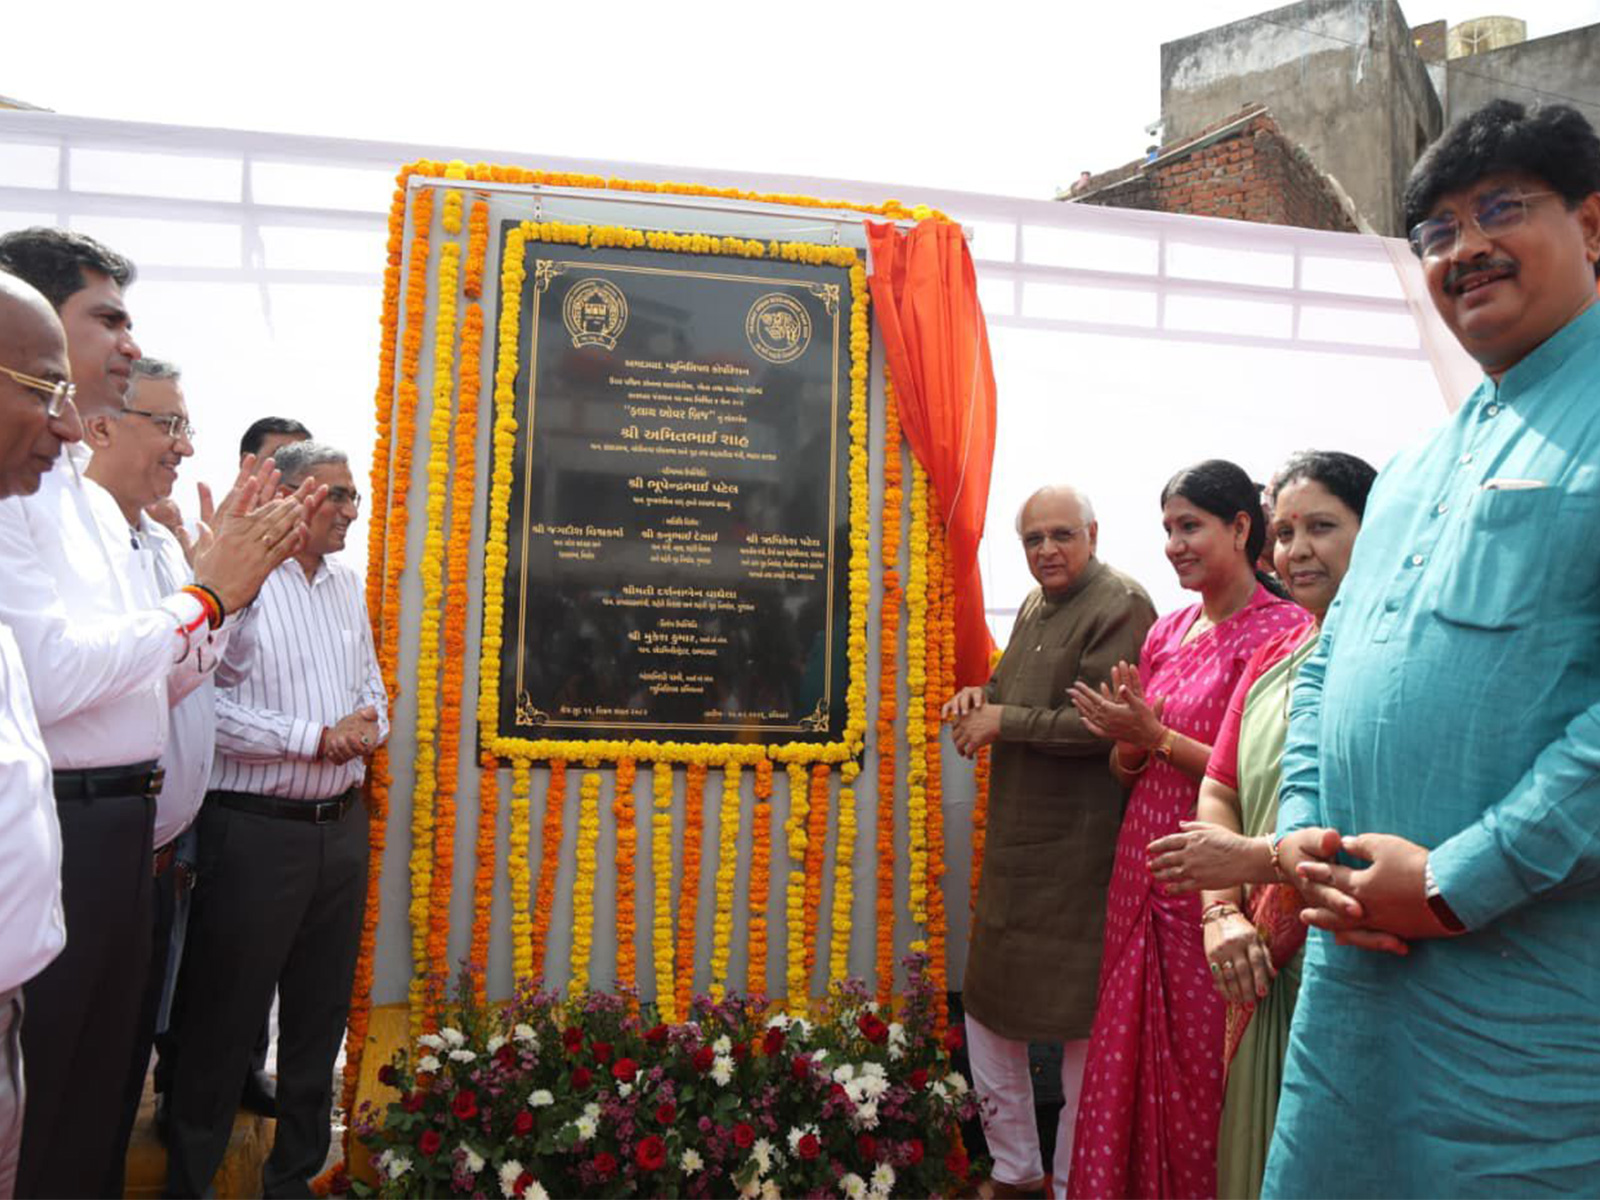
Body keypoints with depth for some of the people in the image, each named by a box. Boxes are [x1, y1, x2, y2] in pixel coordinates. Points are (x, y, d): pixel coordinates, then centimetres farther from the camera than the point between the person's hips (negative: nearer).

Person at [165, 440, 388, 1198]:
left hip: (342, 826, 7)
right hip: (256, 829, -7)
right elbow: (211, 707, -20)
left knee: (320, 1015, 15)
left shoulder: (348, 587, 12)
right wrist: (317, 738, -17)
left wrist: (367, 730, -5)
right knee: (222, 1020, 6)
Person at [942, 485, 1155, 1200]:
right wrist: (980, 695, 5)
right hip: (1016, 839, 9)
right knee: (987, 1004, 16)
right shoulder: (1036, 604, 14)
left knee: (1080, 1020, 5)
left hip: (1080, 846, -9)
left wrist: (1003, 722, -15)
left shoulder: (1120, 606, -14)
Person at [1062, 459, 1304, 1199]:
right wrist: (1128, 740, -7)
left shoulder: (1281, 629, -9)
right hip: (1145, 861, 7)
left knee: (1201, 1061, 4)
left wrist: (1159, 736, -16)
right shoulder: (1165, 632, 11)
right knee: (1130, 1052, 13)